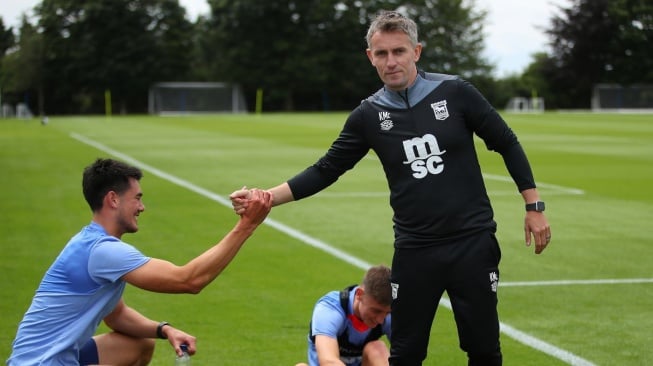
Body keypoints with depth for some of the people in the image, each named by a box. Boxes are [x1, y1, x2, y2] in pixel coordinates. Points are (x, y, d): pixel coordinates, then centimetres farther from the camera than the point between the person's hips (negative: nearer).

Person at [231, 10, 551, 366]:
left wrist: (534, 206, 0)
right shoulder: (368, 115, -1)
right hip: (414, 251, 1)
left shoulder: (455, 92, -6)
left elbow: (507, 145, 2)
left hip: (472, 243, -1)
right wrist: (265, 198, -8)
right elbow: (326, 170, 3)